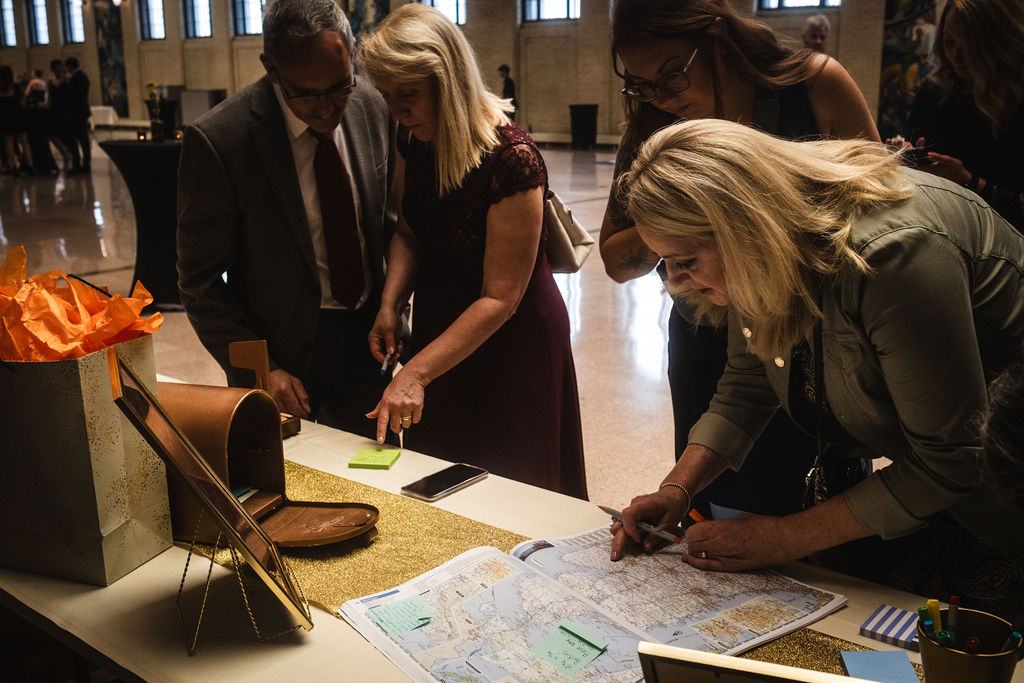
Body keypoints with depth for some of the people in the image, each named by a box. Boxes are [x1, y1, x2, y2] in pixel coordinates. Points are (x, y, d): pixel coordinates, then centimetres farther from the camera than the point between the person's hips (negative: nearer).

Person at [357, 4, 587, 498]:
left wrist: (415, 373, -28)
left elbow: (500, 298, -26)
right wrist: (391, 303, -12)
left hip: (510, 340, -6)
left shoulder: (511, 160, -28)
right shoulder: (414, 137, -7)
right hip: (438, 318, 7)